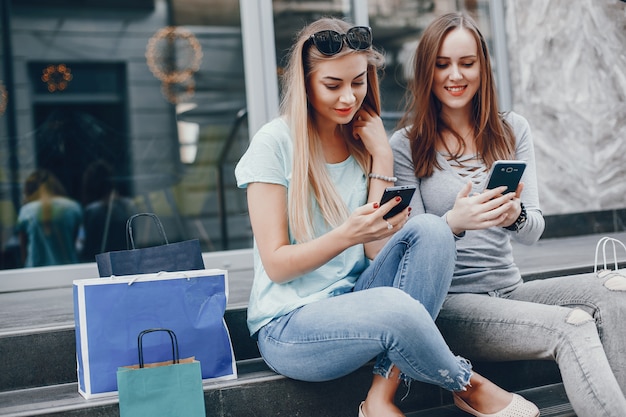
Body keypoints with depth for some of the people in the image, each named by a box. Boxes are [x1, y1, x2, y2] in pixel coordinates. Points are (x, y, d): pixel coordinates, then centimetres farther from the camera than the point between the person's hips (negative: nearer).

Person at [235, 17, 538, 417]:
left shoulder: (363, 141, 8)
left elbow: (378, 251, -2)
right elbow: (276, 265, -11)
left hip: (355, 301, 6)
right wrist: (348, 234, -27)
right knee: (395, 306, -36)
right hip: (289, 327, -6)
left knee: (430, 229, -21)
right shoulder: (275, 144, -8)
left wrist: (381, 158, -6)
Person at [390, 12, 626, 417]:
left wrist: (515, 215, -22)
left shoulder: (513, 130, 10)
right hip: (448, 303, -4)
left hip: (509, 289, 4)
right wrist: (454, 223, -28)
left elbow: (534, 231, 3)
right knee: (572, 326, -29)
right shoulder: (406, 145, -1)